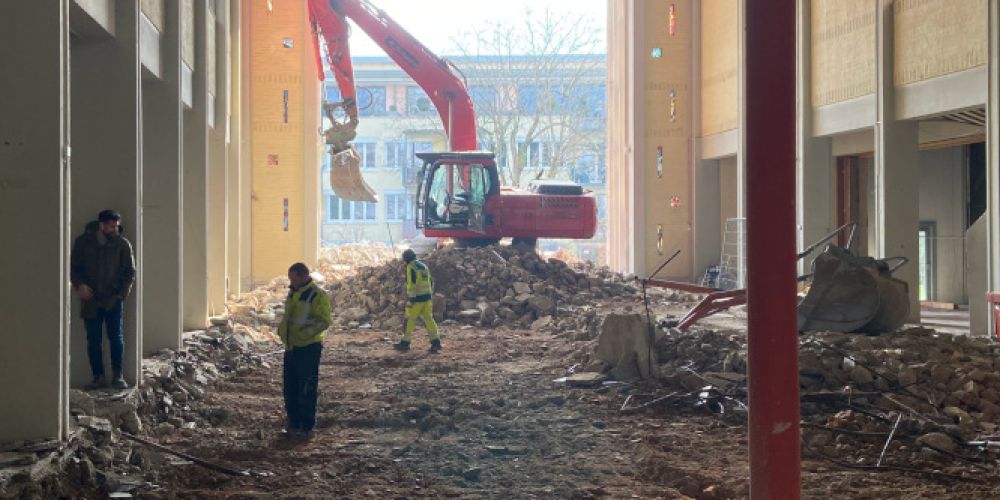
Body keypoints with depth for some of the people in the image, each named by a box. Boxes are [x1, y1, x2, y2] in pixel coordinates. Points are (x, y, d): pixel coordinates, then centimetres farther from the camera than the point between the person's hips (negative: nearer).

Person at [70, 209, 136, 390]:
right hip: (91, 300, 1)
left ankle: (117, 376, 6)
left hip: (113, 300, -1)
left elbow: (130, 271, 4)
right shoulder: (82, 242, -1)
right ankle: (98, 376, 11)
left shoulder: (122, 244, -2)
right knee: (93, 340, 3)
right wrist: (79, 284, -12)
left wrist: (122, 293, -6)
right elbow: (73, 267, 5)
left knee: (116, 338, -3)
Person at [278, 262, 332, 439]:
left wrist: (305, 333, -27)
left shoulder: (317, 295, -13)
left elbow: (324, 321, -18)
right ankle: (293, 423, 24)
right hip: (291, 347, 8)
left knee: (307, 390, -3)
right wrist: (282, 327, 9)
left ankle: (306, 428, 4)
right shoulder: (293, 293, 13)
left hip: (309, 348, -8)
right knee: (290, 388, 13)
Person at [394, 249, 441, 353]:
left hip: (416, 299, -7)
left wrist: (410, 300, -20)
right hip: (426, 298, 7)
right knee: (429, 320, 5)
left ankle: (405, 343, 11)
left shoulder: (410, 268, -13)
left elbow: (411, 285, -21)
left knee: (410, 320, 4)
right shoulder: (424, 266, 12)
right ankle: (436, 342, -3)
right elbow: (430, 283, 17)